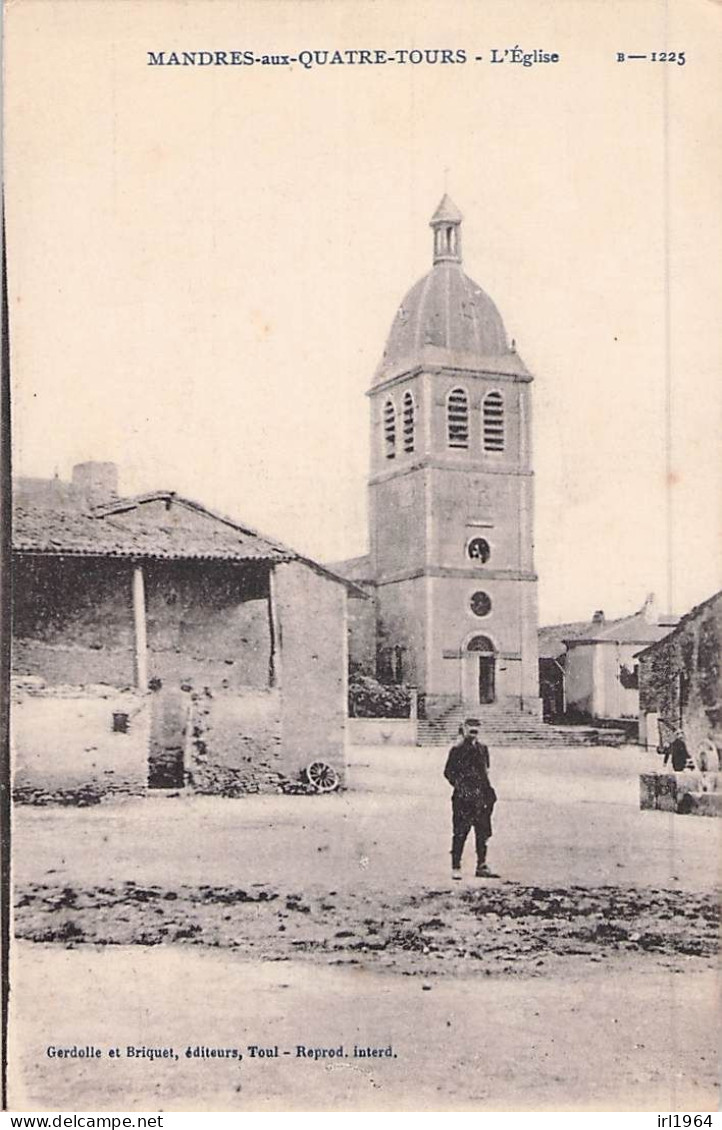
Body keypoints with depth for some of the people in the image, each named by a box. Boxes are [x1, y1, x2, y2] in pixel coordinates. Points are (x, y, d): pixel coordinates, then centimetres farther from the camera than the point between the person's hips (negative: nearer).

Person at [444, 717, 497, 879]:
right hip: (463, 796, -6)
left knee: (483, 832, 6)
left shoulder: (482, 748, 14)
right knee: (460, 832, -5)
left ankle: (481, 866, 14)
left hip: (481, 795, 6)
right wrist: (459, 785, -14)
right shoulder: (457, 749, -4)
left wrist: (488, 790, 12)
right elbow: (448, 772, -3)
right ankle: (455, 867, 1)